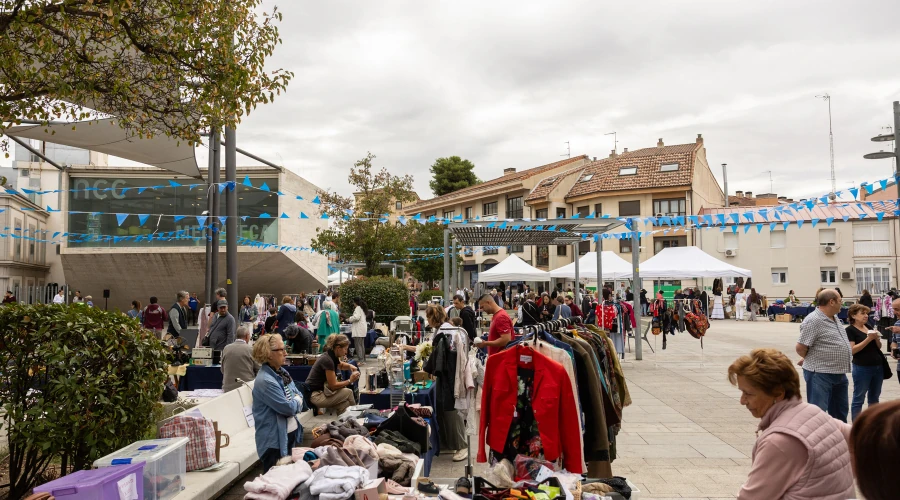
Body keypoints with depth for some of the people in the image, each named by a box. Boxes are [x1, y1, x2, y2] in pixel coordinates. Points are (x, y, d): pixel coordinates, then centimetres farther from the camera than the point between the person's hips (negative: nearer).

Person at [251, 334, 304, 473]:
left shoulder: (282, 372, 6)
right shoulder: (265, 381, -24)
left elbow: (299, 395, 11)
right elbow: (288, 408, -23)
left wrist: (295, 402, -10)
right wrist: (297, 401, -3)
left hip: (290, 432, 9)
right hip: (274, 439, -9)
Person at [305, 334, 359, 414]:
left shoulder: (332, 356, 4)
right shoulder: (327, 360, -22)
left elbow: (340, 365, 29)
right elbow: (333, 385, -19)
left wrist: (350, 366, 8)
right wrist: (350, 381, -12)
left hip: (321, 390, 9)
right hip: (315, 395, -9)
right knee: (348, 392, -13)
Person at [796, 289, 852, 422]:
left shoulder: (834, 318, 10)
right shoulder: (813, 320, -21)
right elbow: (801, 348, -20)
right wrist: (813, 360, 0)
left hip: (839, 373, 9)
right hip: (820, 374, -9)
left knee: (840, 411, 20)